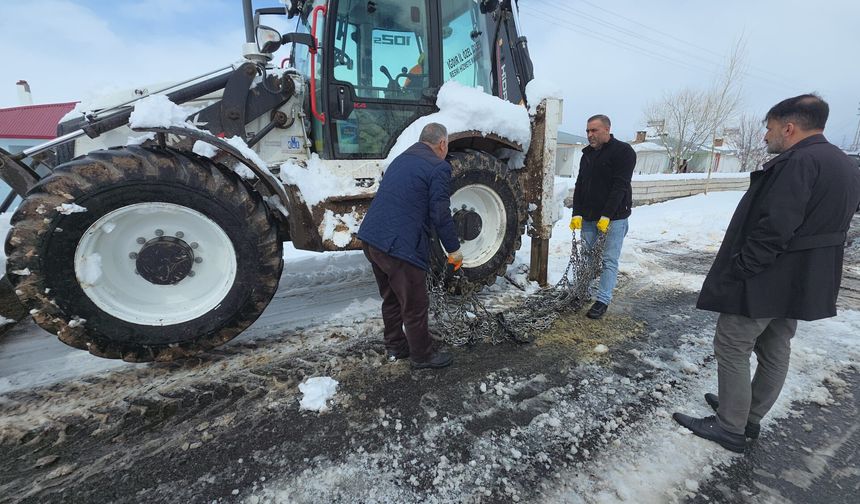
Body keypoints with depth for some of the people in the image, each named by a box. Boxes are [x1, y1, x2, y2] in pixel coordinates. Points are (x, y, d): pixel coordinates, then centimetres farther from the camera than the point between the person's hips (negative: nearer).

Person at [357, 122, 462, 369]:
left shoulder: (401, 159, 19)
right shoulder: (438, 167, -7)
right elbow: (440, 215, -11)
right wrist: (454, 249, 1)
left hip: (371, 237, 9)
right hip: (399, 245, -9)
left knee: (391, 298, 23)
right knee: (415, 305, 8)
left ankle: (395, 346, 38)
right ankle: (422, 356, 25)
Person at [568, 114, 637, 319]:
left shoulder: (623, 151, -7)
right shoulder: (588, 154, 14)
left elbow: (620, 186, -15)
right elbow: (580, 185, 9)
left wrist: (606, 216, -21)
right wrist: (577, 214, -2)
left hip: (614, 217, -6)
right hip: (589, 217, 6)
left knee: (609, 260, -3)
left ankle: (603, 301, 1)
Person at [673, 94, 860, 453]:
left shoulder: (799, 161, -18)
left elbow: (773, 228, -26)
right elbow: (828, 228, 17)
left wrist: (738, 271, -21)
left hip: (765, 282, -10)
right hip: (803, 284, 10)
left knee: (732, 348, 0)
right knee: (775, 351, 17)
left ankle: (730, 427, 11)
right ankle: (750, 417, 31)